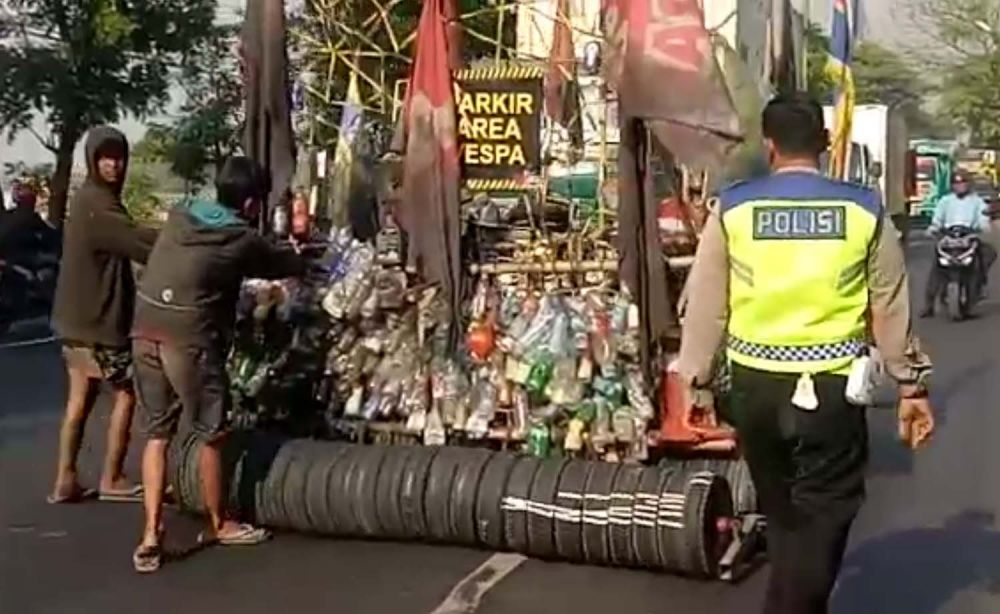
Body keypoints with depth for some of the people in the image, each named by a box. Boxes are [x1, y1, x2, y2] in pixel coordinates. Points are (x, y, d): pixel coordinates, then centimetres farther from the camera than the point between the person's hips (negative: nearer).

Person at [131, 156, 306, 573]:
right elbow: (287, 265, 11)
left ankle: (151, 534, 6)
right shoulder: (243, 240, -3)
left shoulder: (179, 217, 12)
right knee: (211, 434, 11)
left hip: (146, 333, 6)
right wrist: (303, 261, 35)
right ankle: (218, 524, 25)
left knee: (157, 433, 12)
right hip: (190, 340, -6)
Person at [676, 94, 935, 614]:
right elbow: (891, 308, 4)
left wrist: (696, 378, 11)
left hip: (755, 383, 2)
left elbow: (705, 305, 0)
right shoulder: (864, 209, -2)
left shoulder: (731, 208, -2)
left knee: (781, 511, 21)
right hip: (831, 385, -2)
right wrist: (911, 386, 14)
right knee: (822, 518, 8)